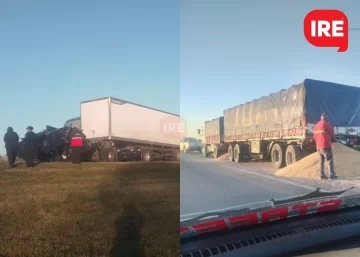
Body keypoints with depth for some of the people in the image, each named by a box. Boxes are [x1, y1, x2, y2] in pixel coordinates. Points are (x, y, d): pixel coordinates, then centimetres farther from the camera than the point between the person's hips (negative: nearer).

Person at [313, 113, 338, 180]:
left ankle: (322, 175, 10)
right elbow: (332, 131, 3)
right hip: (325, 145, -7)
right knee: (330, 160, -4)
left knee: (321, 161, 12)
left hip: (318, 146, 7)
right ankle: (332, 175, -8)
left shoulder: (316, 125, 13)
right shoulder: (326, 124, -10)